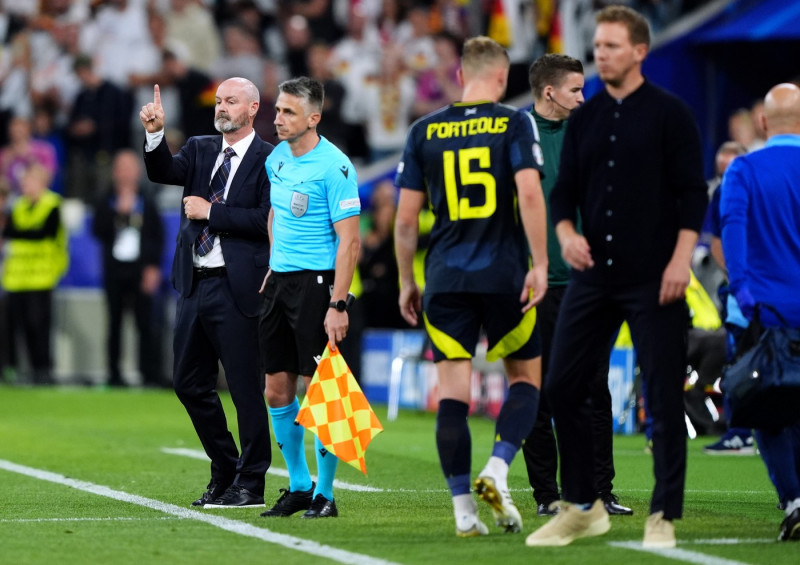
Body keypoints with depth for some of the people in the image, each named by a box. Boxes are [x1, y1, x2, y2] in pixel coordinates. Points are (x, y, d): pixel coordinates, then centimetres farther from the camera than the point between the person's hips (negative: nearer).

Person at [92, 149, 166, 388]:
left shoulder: (147, 204, 8)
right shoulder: (106, 204, 8)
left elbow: (159, 238, 4)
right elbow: (99, 231, -6)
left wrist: (154, 268, -5)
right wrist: (119, 211, -12)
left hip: (142, 272, -1)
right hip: (114, 271, 1)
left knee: (147, 324, -8)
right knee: (114, 324, 5)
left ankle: (151, 376, -8)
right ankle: (114, 375, 10)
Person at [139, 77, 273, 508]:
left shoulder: (268, 160, -6)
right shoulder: (200, 150, 14)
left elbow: (267, 220, -16)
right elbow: (163, 173, -2)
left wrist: (211, 213, -13)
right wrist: (155, 134, -18)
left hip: (236, 289, -7)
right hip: (195, 286, 7)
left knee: (245, 387, -2)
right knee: (189, 383, 13)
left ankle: (250, 484, 6)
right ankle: (224, 470, 26)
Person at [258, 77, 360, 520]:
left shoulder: (334, 167, -13)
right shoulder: (276, 159, 10)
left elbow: (349, 241, -15)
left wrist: (337, 305, -20)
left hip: (316, 283, -7)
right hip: (279, 281, 7)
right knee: (277, 388, 7)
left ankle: (324, 493, 3)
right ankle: (298, 485, 19)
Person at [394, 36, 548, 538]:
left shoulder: (425, 131, 7)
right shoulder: (515, 124, 0)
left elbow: (406, 219, 6)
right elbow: (530, 193, -14)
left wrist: (407, 282, 15)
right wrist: (540, 264, -12)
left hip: (446, 280, 2)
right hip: (505, 278, -2)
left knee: (453, 392, 2)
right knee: (526, 378, 14)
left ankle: (464, 510, -2)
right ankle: (497, 472, -6)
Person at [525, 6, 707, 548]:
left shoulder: (669, 113, -3)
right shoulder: (584, 117, 11)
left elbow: (693, 192, -7)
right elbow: (565, 189, 14)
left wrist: (680, 259, -16)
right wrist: (567, 234, -6)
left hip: (654, 280, -5)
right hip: (593, 276, 5)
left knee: (664, 399, -4)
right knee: (563, 388, 4)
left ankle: (664, 518, 5)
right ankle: (582, 508, 17)